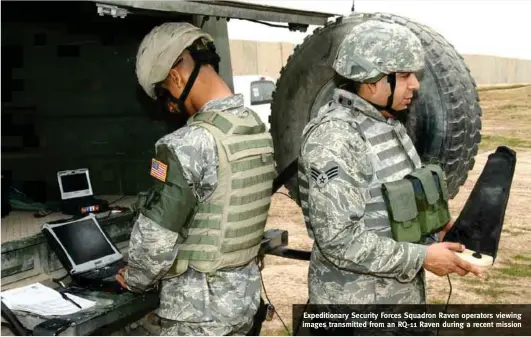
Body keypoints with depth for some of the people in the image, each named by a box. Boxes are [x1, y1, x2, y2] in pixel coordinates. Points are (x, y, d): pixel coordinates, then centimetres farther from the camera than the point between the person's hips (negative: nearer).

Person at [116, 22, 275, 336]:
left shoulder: (189, 144, -24)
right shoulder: (258, 130, 1)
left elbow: (156, 237, -21)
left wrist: (135, 279, -1)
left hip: (199, 307, -7)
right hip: (245, 292, 8)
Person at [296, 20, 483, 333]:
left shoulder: (390, 125, 7)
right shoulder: (334, 137, -23)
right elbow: (340, 240, -27)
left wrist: (438, 226, 2)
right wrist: (422, 257, -22)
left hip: (402, 296, 9)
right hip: (356, 308, -9)